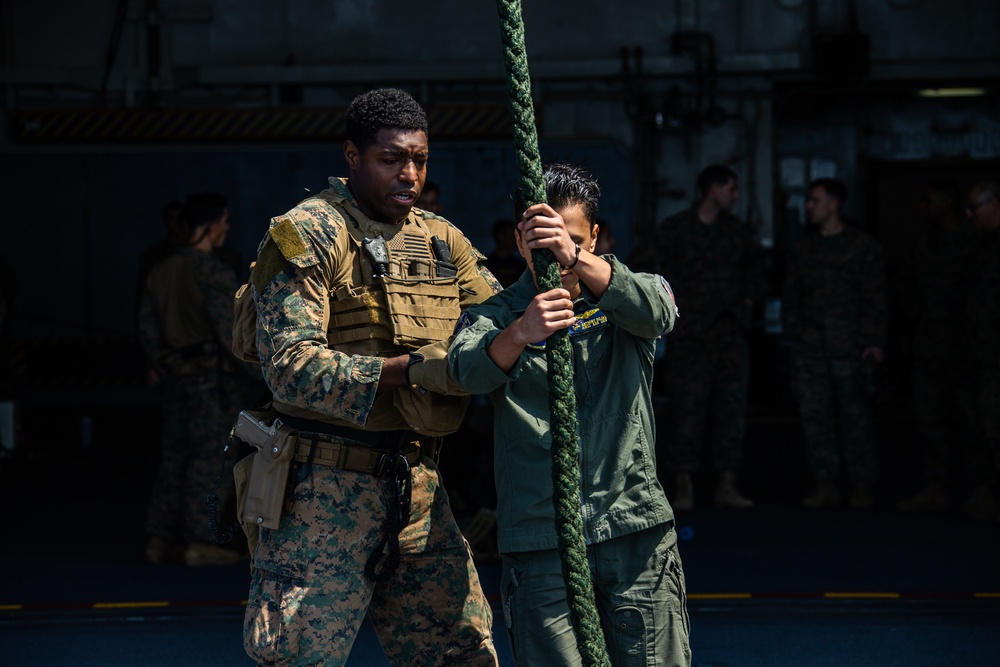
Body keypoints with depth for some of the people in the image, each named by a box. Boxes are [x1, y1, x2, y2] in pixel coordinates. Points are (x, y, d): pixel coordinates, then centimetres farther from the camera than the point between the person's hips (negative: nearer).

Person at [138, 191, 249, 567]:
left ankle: (160, 540, 14)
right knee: (209, 458, -2)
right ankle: (200, 542, -2)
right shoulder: (214, 274, -15)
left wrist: (157, 365, 24)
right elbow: (228, 328, -17)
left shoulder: (160, 271, 9)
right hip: (212, 375, -7)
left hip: (175, 376, 7)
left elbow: (147, 327, 14)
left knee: (174, 455, 13)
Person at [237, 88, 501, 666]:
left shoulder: (441, 241, 13)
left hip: (418, 487, 6)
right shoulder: (308, 234, -8)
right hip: (327, 483, -6)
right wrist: (410, 371, -24)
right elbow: (291, 364, -18)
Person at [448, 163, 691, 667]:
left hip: (637, 531, 1)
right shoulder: (493, 316, 7)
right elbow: (470, 369, -16)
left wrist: (576, 258, -32)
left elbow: (658, 313, -15)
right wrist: (520, 334, -39)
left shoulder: (623, 298, 9)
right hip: (539, 544, -1)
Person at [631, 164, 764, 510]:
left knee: (731, 407, 2)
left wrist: (748, 301, 16)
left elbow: (754, 269, 29)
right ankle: (684, 486, -3)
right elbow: (642, 267, -3)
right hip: (691, 333, -5)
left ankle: (726, 485, 7)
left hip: (732, 330, 5)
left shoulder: (736, 230, 13)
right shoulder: (676, 228, -2)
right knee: (687, 406, -8)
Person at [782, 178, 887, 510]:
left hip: (848, 346, -5)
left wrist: (873, 342, -8)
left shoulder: (862, 246, 2)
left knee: (854, 414, -3)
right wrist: (793, 333, 11)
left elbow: (875, 298, -1)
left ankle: (862, 484, 4)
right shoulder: (802, 249, 17)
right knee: (814, 414, 0)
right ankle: (826, 484, 5)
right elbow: (791, 296, 21)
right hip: (809, 349, 5)